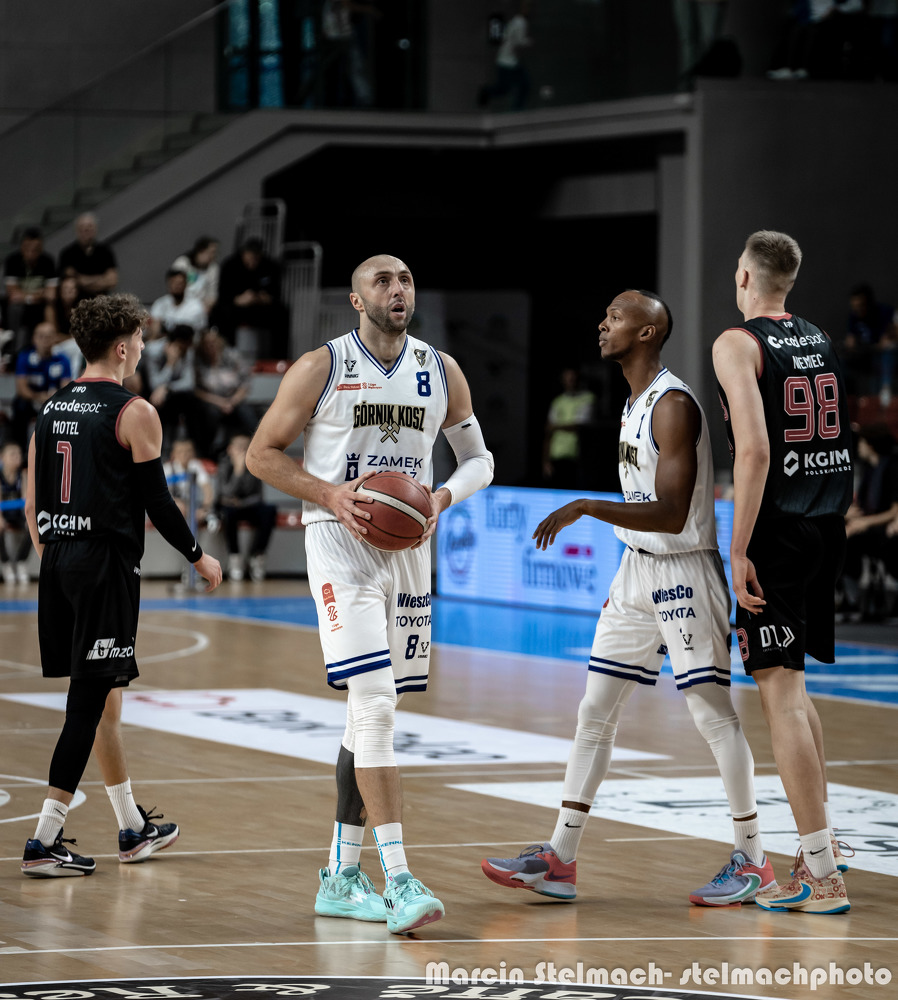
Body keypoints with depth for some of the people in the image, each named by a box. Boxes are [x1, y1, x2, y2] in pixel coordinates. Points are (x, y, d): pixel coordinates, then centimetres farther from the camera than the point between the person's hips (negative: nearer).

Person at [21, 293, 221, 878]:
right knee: (90, 699, -6)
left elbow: (32, 504, 13)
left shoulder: (52, 410, 11)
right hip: (107, 563, -8)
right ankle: (46, 840, -10)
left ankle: (134, 829, 28)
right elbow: (157, 503, -9)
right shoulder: (134, 413, -9)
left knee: (104, 696, 17)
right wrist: (199, 558, 4)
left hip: (58, 561, 8)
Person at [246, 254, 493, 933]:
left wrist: (442, 497, -5)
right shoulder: (321, 368, -4)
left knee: (374, 712, 11)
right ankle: (398, 881, -21)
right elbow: (262, 454, -1)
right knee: (375, 705, -17)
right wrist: (330, 494, -15)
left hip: (408, 547, 6)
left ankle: (341, 878, 20)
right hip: (341, 545, -6)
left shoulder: (442, 372, 8)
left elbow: (478, 459, 16)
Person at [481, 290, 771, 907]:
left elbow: (670, 514, -26)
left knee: (715, 715, -3)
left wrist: (587, 508, -30)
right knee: (595, 713, 6)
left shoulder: (673, 405, -18)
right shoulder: (634, 404, 12)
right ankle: (560, 861, 8)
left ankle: (753, 860, 7)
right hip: (637, 572, 10)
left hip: (684, 571, -10)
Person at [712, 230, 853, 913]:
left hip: (777, 527, -8)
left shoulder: (738, 345, -9)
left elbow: (755, 450, -20)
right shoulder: (823, 342, 13)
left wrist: (738, 550, -19)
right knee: (792, 689, 21)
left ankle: (822, 877, -8)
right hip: (828, 525, 8)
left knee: (780, 696, -5)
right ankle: (822, 846, 24)